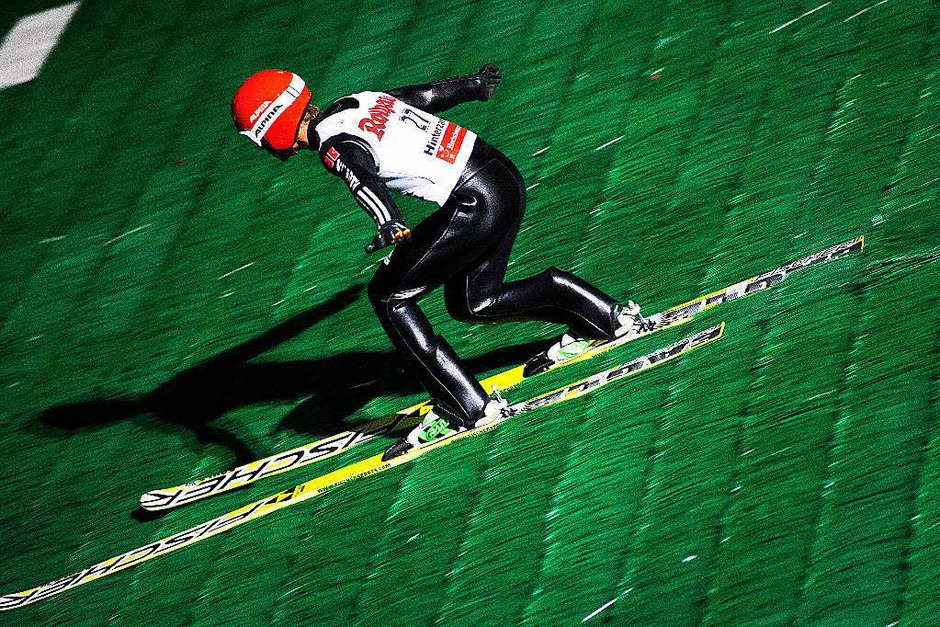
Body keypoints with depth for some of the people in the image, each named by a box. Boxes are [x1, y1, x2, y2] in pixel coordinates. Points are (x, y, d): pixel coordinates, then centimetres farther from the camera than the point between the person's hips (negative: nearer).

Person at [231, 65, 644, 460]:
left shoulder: (333, 144, -12)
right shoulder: (358, 101, 14)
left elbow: (362, 177, -35)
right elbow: (429, 95, 29)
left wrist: (389, 224, -54)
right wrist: (477, 84, 49)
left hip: (476, 204, -9)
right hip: (504, 179, 9)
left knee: (388, 294, 0)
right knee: (472, 303, 21)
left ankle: (466, 408, -1)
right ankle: (606, 317, 25)